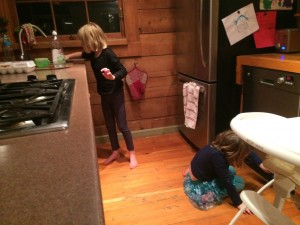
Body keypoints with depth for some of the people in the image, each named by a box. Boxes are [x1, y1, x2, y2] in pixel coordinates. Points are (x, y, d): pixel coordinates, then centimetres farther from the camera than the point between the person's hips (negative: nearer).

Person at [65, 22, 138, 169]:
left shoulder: (108, 54, -21)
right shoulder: (93, 54, 2)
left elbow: (123, 71, -21)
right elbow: (84, 54, 26)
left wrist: (113, 76, -39)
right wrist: (70, 56, 21)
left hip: (116, 94, -8)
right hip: (104, 95, 8)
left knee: (122, 125, 0)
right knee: (109, 124, 15)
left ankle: (132, 155, 15)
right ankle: (116, 151, 31)